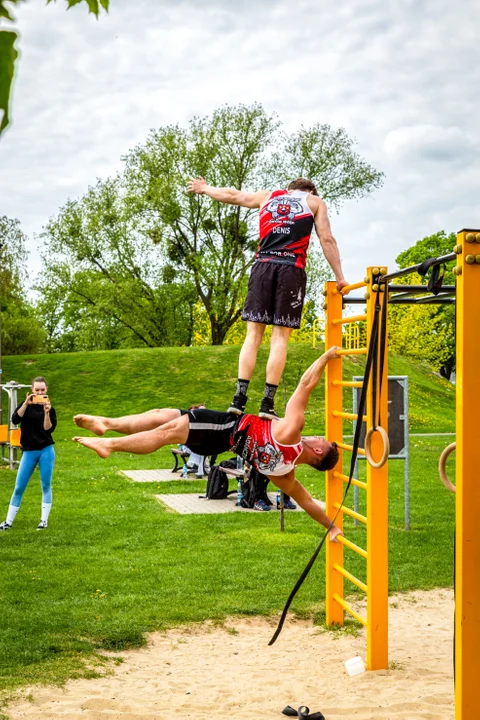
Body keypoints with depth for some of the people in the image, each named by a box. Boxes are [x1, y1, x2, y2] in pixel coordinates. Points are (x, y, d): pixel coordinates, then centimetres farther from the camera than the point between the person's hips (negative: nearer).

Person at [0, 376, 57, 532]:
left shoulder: (49, 408, 2)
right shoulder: (26, 405, 3)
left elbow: (48, 429, -10)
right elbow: (15, 420, -15)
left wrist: (46, 412, -22)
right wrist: (26, 404, -23)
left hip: (46, 450, 0)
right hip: (29, 451, 0)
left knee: (46, 485, 3)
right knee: (19, 487, 2)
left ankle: (44, 520, 13)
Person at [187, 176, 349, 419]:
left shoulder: (268, 196, 22)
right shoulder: (314, 202, 15)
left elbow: (232, 195, 31)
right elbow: (327, 239, 7)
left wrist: (204, 189, 49)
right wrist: (339, 278, 8)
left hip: (263, 266, 2)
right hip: (292, 269, -2)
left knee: (253, 334, 2)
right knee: (280, 337, -3)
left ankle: (239, 399, -6)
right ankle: (267, 403, -10)